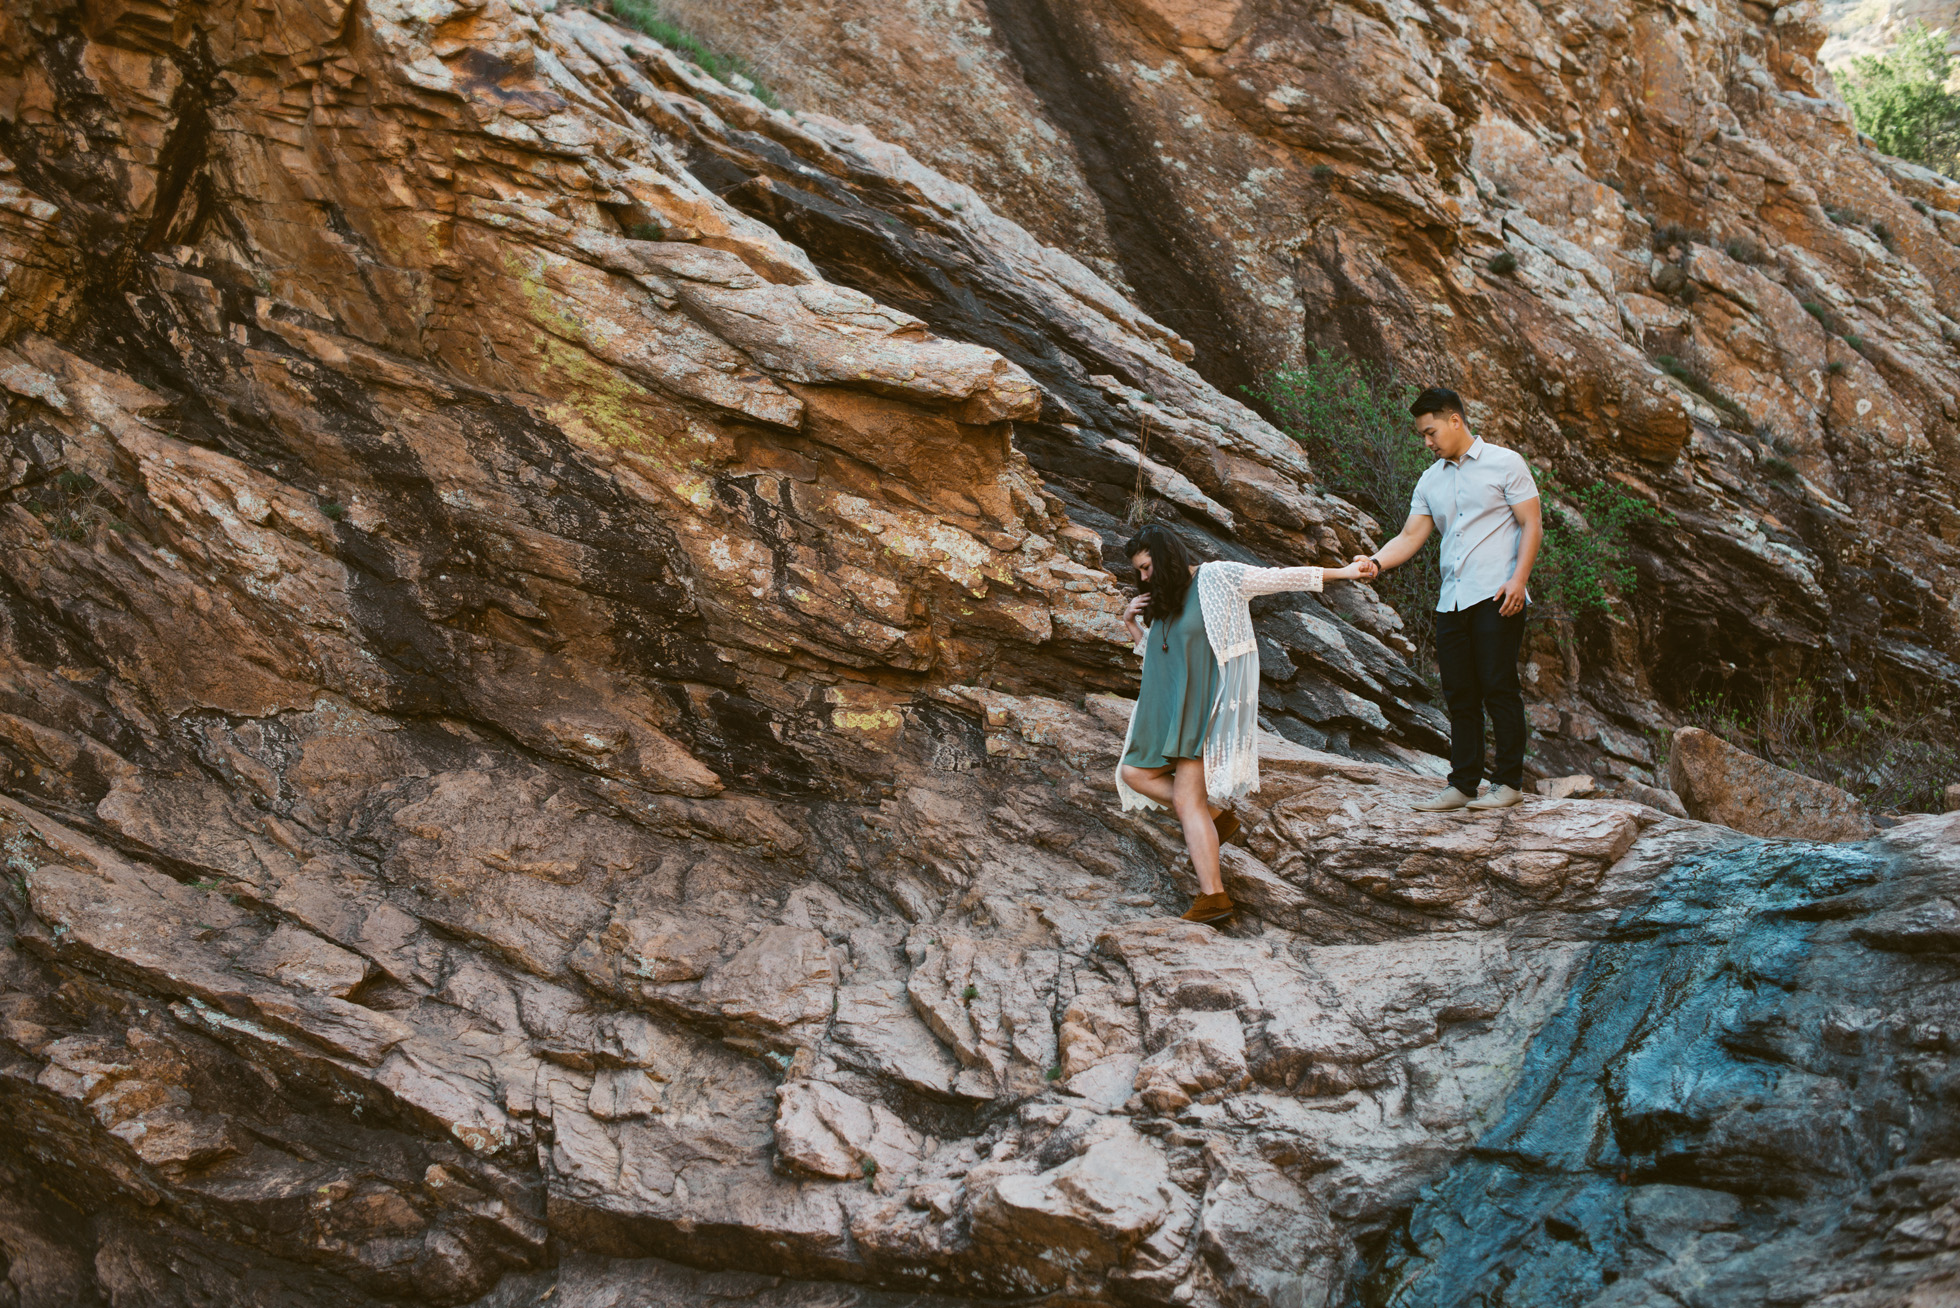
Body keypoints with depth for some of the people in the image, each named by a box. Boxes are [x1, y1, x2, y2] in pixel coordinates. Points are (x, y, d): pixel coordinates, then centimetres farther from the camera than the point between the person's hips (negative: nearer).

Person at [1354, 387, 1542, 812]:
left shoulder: (1505, 463, 1)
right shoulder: (1431, 481, 17)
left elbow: (1532, 525, -3)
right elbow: (1410, 537, 11)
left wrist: (1518, 579, -15)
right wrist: (1376, 562, -8)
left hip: (1496, 596, -6)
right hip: (1451, 599, 6)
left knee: (1498, 688, -7)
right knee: (1459, 695, 5)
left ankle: (1509, 781, 0)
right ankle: (1463, 784, 9)